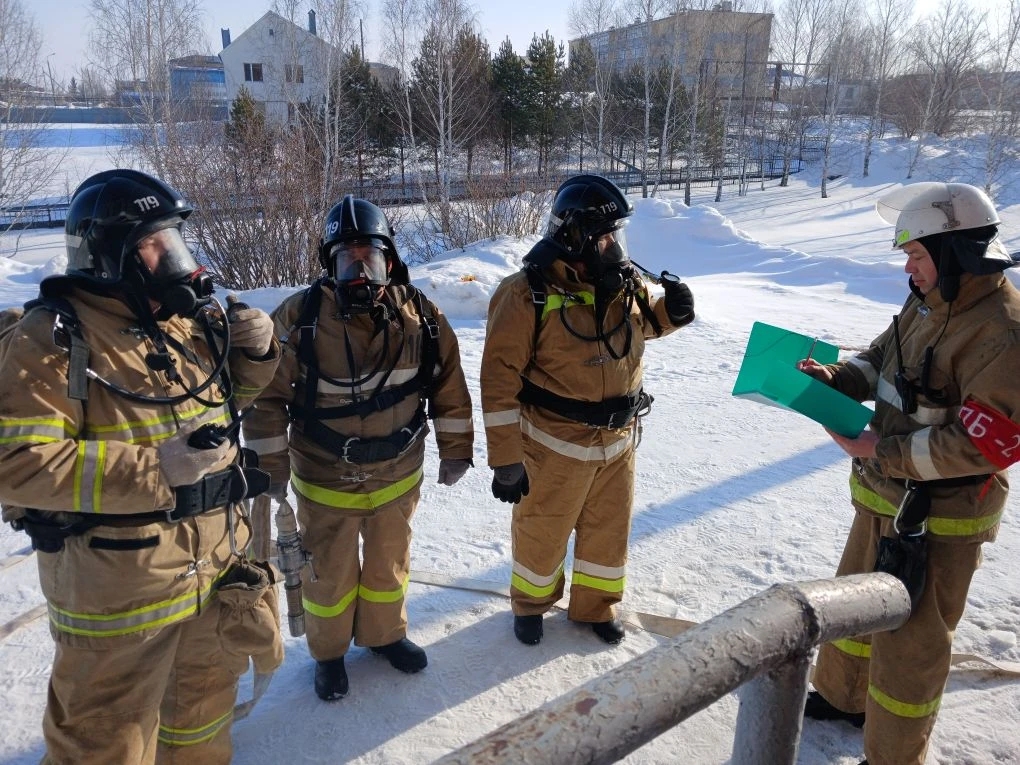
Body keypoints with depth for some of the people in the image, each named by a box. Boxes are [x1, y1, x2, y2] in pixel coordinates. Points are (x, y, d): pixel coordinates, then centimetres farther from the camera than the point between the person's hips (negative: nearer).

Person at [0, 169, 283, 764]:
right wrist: (153, 468, -28)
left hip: (216, 560, 7)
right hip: (117, 580, -7)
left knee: (209, 690, 28)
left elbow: (224, 397, 17)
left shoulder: (193, 317, 3)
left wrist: (255, 352, -4)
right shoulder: (54, 336, -17)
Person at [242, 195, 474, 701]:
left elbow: (449, 385, 1)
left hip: (398, 474, 3)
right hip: (324, 480, -2)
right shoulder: (299, 317, -17)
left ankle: (384, 633, 50)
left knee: (390, 564, 22)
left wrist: (455, 448, 5)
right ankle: (329, 652, 43)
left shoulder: (420, 314, -9)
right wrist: (270, 465, -8)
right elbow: (267, 394, -10)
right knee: (330, 574, 16)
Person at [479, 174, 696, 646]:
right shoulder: (528, 293, -21)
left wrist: (671, 311, -6)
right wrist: (505, 459, -19)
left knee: (609, 528, 20)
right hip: (554, 445, -5)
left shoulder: (624, 282, -3)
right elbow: (500, 378, -19)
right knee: (542, 533, 15)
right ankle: (531, 602, 43)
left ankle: (594, 604, 44)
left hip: (618, 440, 5)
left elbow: (641, 322, 19)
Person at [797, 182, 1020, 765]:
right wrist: (837, 377, -8)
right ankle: (843, 695, 47)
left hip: (940, 515, -9)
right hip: (885, 494, 9)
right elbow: (881, 360, 12)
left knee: (910, 640, 6)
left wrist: (885, 451, -23)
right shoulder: (929, 303, 3)